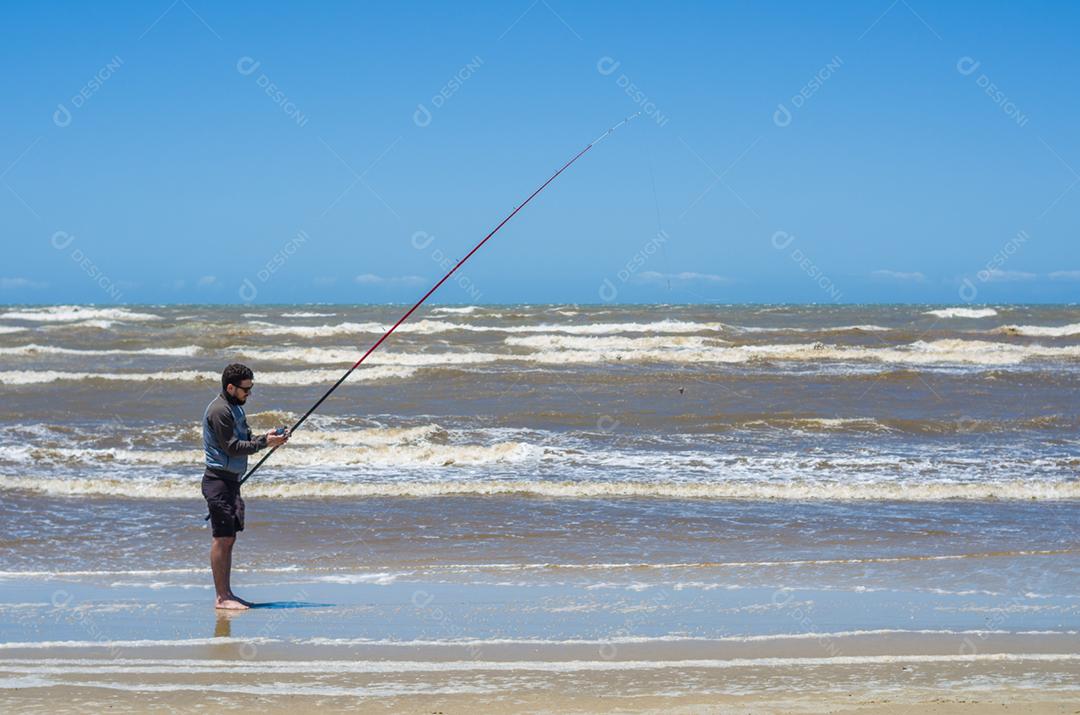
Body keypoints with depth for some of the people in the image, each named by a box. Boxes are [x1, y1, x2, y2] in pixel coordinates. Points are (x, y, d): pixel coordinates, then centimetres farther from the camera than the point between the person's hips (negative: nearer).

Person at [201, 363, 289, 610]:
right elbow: (232, 448, -19)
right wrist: (264, 442, -17)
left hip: (231, 480, 10)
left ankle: (227, 594, 15)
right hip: (218, 480, -10)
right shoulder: (219, 410, -17)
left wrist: (267, 436, 0)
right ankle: (221, 597, -5)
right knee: (222, 539, -8)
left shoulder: (235, 407, 15)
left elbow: (244, 441, 17)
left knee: (229, 538, 11)